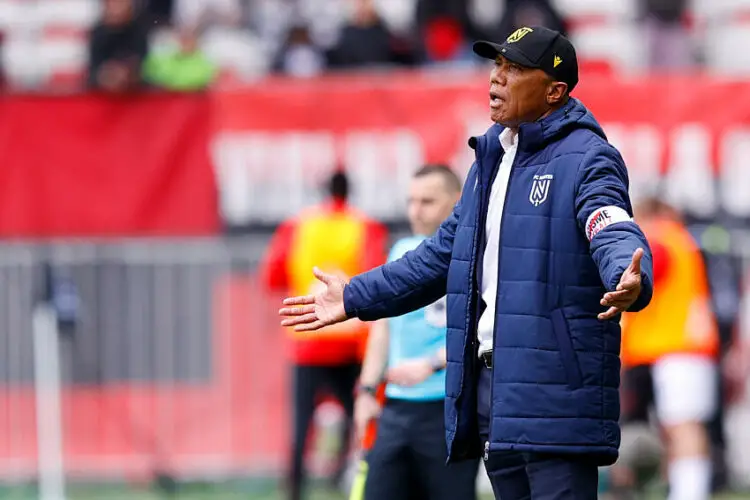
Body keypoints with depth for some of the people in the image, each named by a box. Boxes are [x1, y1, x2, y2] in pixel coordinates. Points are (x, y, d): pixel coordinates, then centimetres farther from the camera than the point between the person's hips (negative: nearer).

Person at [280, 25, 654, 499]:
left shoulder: (586, 158, -7)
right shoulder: (491, 160, 21)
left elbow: (616, 234, -26)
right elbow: (443, 255, 31)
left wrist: (630, 282, -49)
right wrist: (355, 298, 33)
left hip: (556, 391, -9)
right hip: (492, 385, 9)